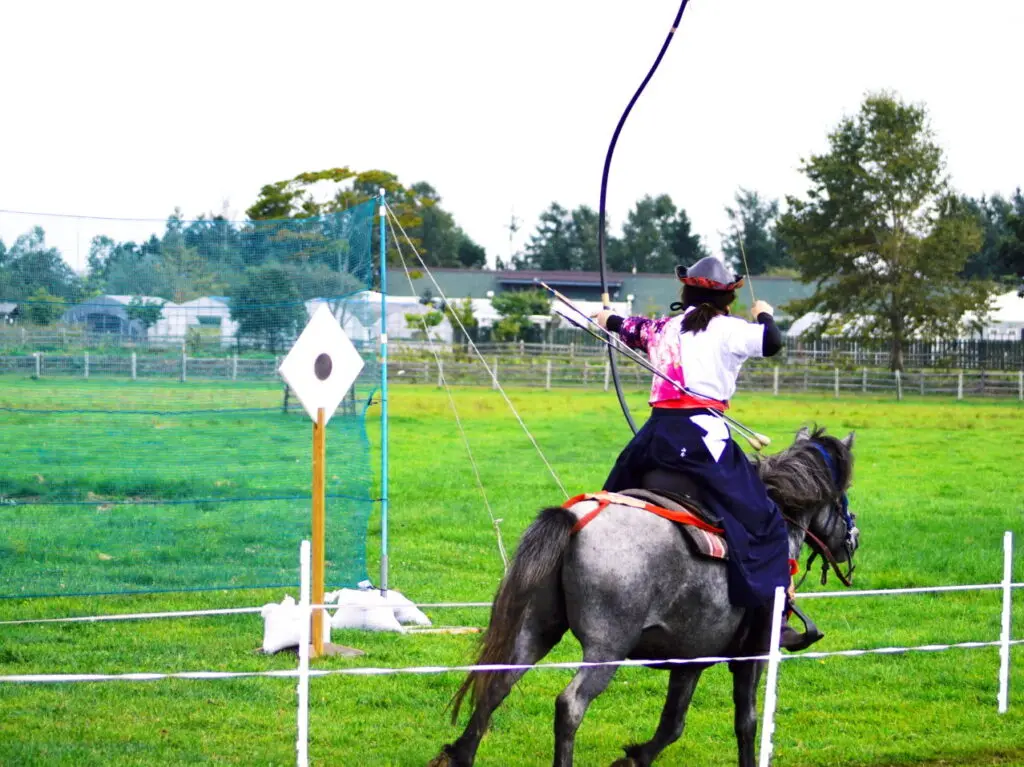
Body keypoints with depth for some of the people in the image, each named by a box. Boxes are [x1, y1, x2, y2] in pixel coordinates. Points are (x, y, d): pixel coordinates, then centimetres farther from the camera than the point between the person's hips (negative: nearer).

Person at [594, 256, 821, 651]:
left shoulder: (663, 327, 19)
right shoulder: (725, 329, -1)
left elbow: (633, 329, 40)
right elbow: (772, 342, -13)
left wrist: (609, 320, 64)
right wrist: (764, 316, 10)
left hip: (656, 434, 6)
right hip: (702, 434, -6)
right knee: (761, 519, -5)